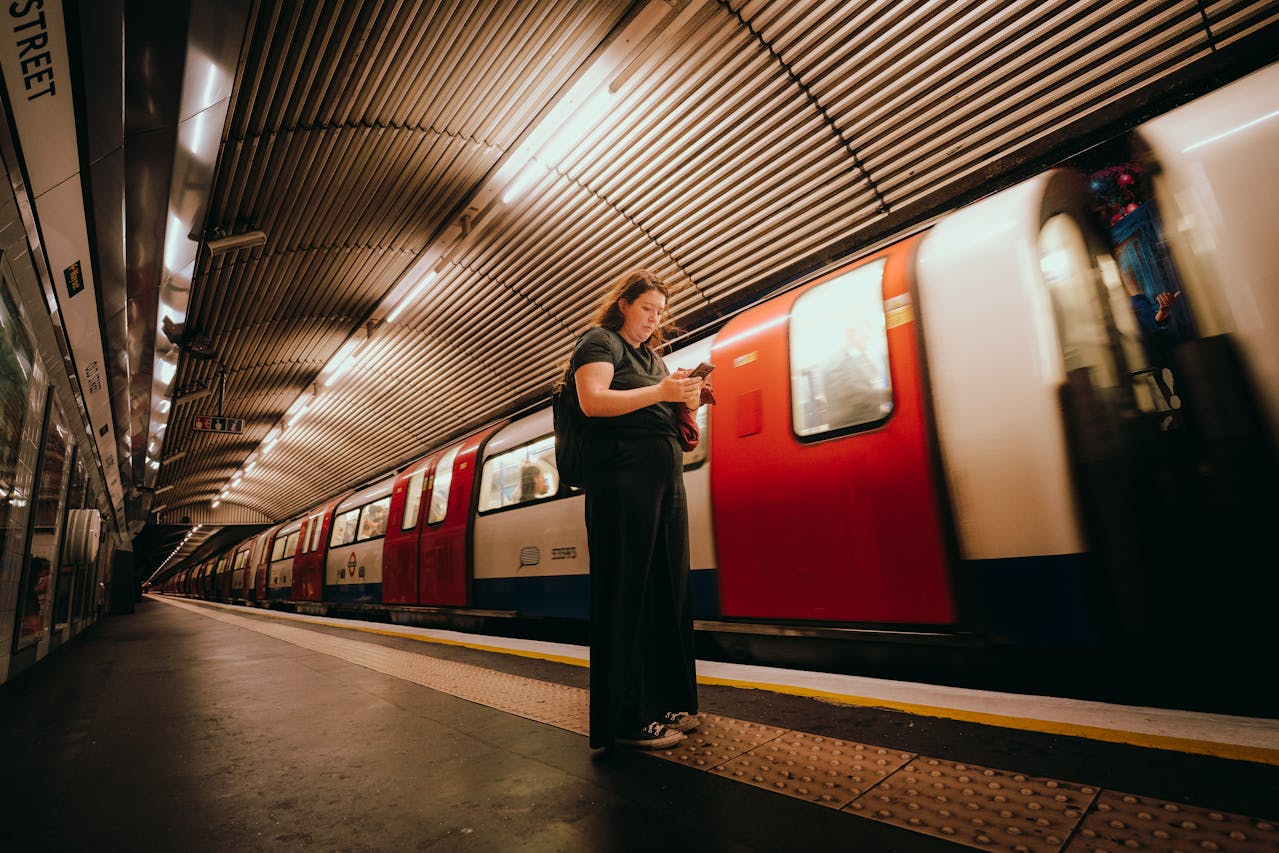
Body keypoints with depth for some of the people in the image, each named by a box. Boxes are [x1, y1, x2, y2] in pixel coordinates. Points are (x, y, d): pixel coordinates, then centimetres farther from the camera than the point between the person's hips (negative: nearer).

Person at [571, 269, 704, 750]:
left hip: (666, 476, 8)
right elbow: (593, 402, -15)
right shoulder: (600, 341, 2)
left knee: (667, 589, 8)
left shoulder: (654, 355, 25)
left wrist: (686, 403, 3)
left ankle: (666, 702, 21)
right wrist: (660, 392, -18)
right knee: (626, 591, -5)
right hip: (622, 476, -8)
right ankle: (626, 720, 5)